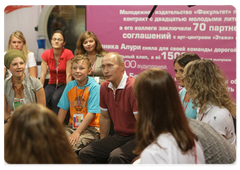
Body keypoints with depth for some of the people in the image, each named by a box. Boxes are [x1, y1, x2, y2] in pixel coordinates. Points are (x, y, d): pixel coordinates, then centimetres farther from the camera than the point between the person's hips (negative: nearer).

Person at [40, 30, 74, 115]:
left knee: (55, 98, -33)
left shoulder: (68, 53, -13)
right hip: (52, 84, 3)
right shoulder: (46, 54, -3)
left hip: (64, 84, -3)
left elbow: (68, 75, -14)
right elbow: (43, 74, -5)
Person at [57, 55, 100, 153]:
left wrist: (77, 132, -19)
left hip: (90, 127, -5)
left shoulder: (94, 87, -10)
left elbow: (91, 113, -14)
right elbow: (63, 109, 11)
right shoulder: (70, 86, 9)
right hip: (72, 126, 5)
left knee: (72, 145, -31)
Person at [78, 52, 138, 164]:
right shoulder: (104, 87, 6)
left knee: (116, 157, -34)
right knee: (85, 153, -7)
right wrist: (102, 143, 19)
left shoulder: (133, 87, -19)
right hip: (118, 137, 8)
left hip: (136, 138, -7)